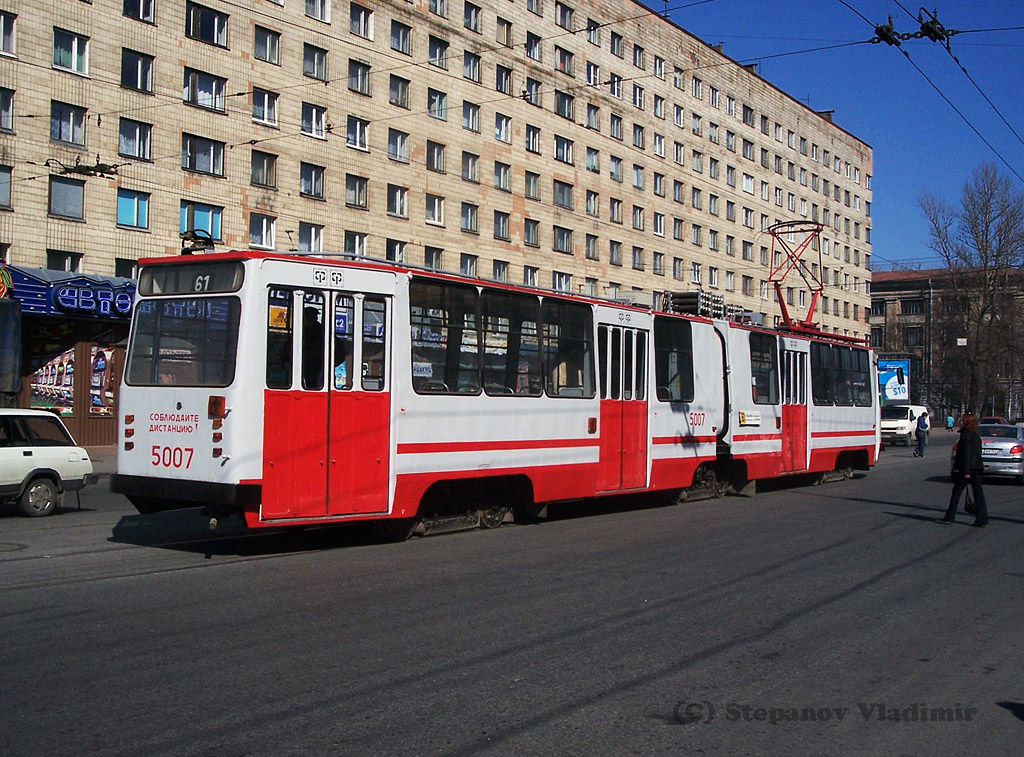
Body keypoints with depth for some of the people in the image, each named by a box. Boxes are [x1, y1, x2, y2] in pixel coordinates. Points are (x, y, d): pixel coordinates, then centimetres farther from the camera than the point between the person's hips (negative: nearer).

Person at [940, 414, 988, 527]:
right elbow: (977, 453, 18)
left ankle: (949, 518, 7)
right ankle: (982, 519, 4)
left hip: (967, 468, -8)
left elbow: (966, 454, -18)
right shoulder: (976, 436, 13)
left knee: (956, 492, 2)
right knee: (978, 493, 6)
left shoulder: (966, 435, -12)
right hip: (977, 467, 8)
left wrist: (966, 471, -19)